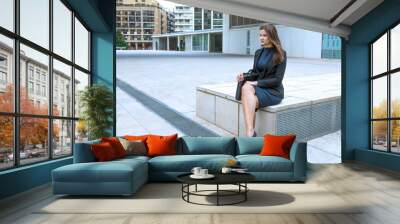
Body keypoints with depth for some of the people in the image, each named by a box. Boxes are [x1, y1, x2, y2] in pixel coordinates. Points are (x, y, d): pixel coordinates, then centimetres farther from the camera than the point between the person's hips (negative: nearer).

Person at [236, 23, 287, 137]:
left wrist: (256, 83, -17)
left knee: (248, 101, -34)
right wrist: (244, 76, -6)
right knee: (246, 88, -33)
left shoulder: (280, 54, -4)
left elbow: (277, 80, -11)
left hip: (273, 91, -5)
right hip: (258, 88, 5)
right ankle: (250, 133, -39)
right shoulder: (258, 53, 14)